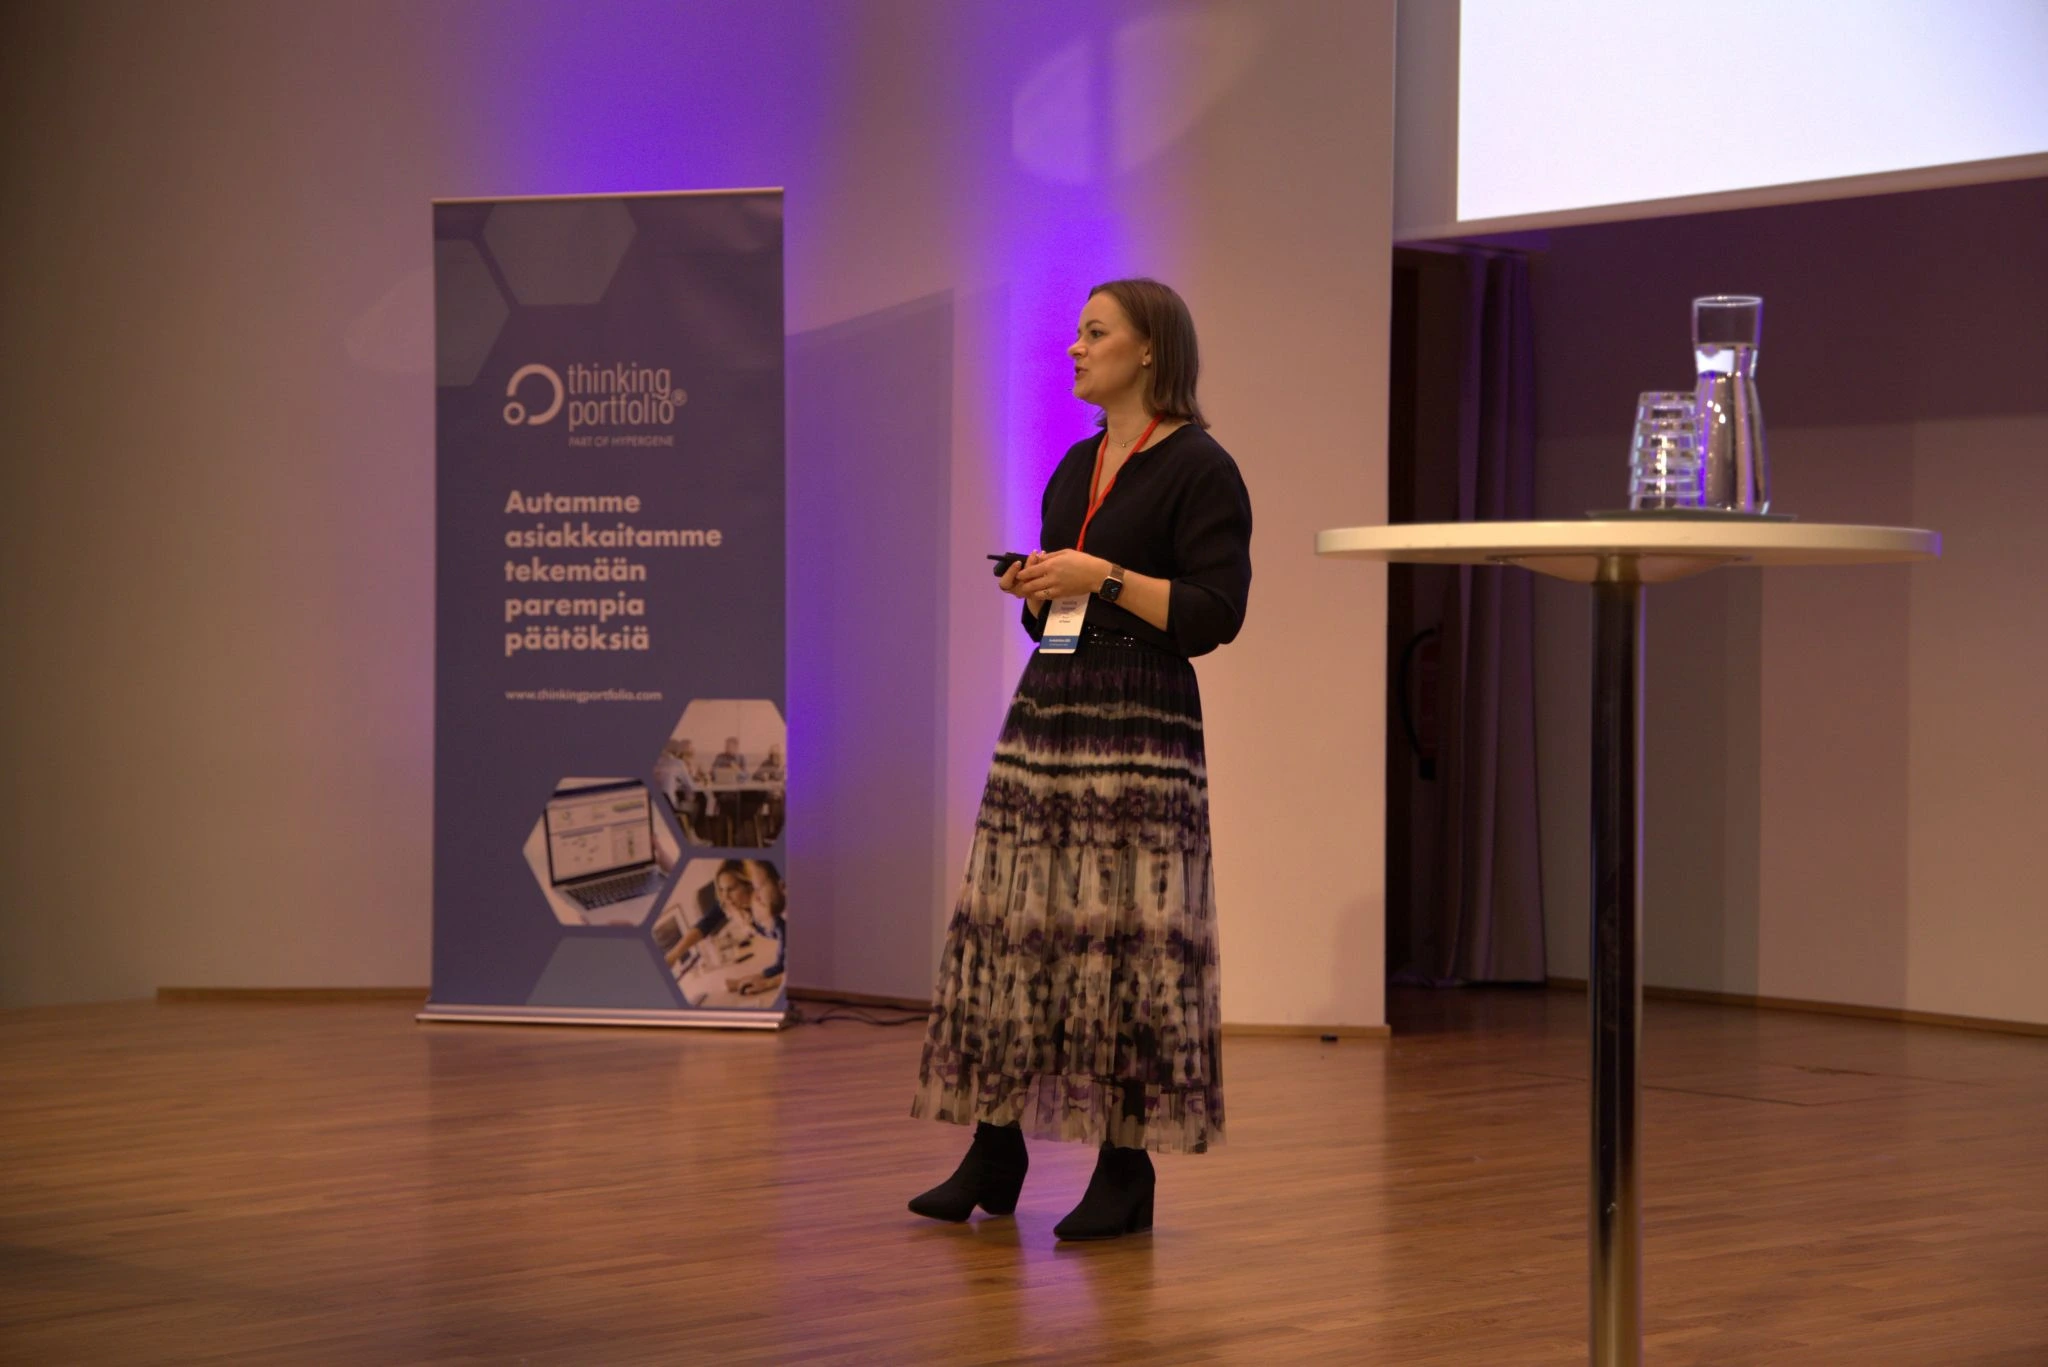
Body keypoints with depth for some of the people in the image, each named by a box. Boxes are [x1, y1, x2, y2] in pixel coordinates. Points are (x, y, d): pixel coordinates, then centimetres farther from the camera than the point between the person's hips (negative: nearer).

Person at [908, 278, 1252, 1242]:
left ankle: (1127, 1169, 0)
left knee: (1126, 936, -7)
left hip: (1140, 727, -7)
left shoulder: (1200, 470, -5)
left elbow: (1215, 613, -13)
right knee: (1012, 927, 4)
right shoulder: (1075, 467, 18)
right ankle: (995, 1151, 10)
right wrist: (1031, 590, 3)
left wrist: (1105, 577, -17)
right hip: (1045, 707, 7)